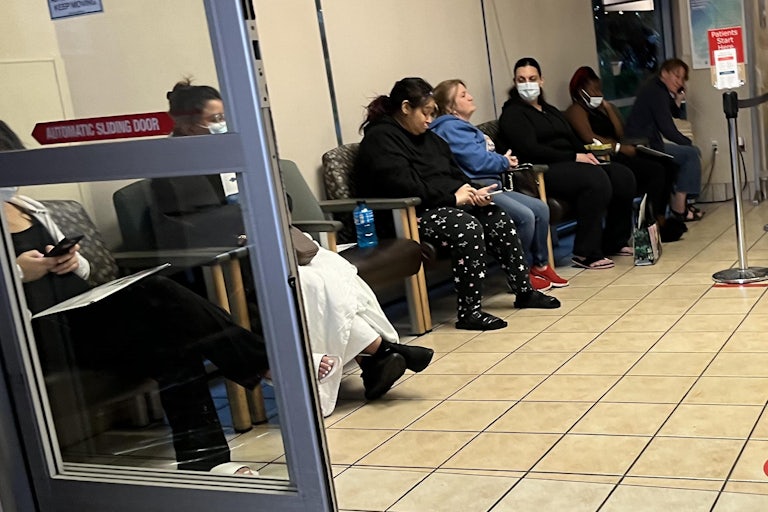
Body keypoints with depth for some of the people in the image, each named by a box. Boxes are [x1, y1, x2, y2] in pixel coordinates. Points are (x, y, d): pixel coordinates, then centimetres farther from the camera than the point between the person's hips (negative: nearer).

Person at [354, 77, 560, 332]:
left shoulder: (427, 137, 20)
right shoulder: (380, 139, -11)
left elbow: (455, 173, 22)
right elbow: (403, 186, -23)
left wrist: (474, 191, -1)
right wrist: (453, 197, -19)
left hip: (447, 203, 10)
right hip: (414, 215, -10)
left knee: (498, 218, -6)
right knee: (468, 226, -31)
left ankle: (524, 291, 5)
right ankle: (469, 312, -26)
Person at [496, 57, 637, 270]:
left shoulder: (550, 110, 26)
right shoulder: (513, 113, -1)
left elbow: (572, 139, 21)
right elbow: (531, 150, -14)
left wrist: (586, 154, -3)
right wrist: (574, 157, -16)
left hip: (568, 164, 9)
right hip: (543, 172, -8)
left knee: (622, 176, -10)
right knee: (596, 179, -32)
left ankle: (614, 242, 1)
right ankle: (586, 254, -27)